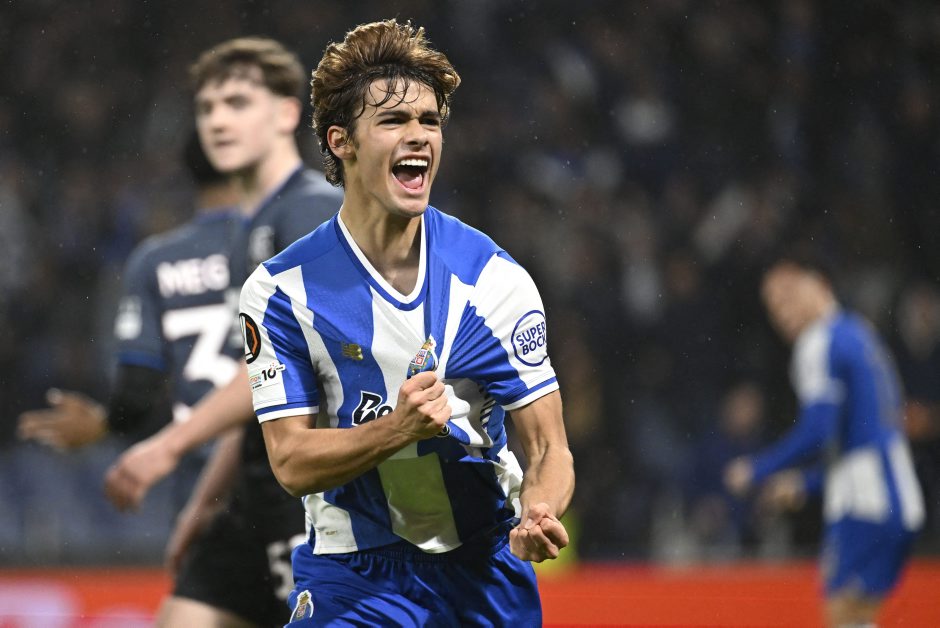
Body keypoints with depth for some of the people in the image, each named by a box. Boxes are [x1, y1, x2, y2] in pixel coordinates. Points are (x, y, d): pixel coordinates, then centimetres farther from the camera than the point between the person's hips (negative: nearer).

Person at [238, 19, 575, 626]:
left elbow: (548, 446, -7)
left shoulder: (494, 278, -7)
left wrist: (539, 513, -29)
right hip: (352, 576, -1)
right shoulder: (282, 290, -8)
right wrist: (399, 428, -27)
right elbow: (292, 462, -11)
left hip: (487, 573, 1)